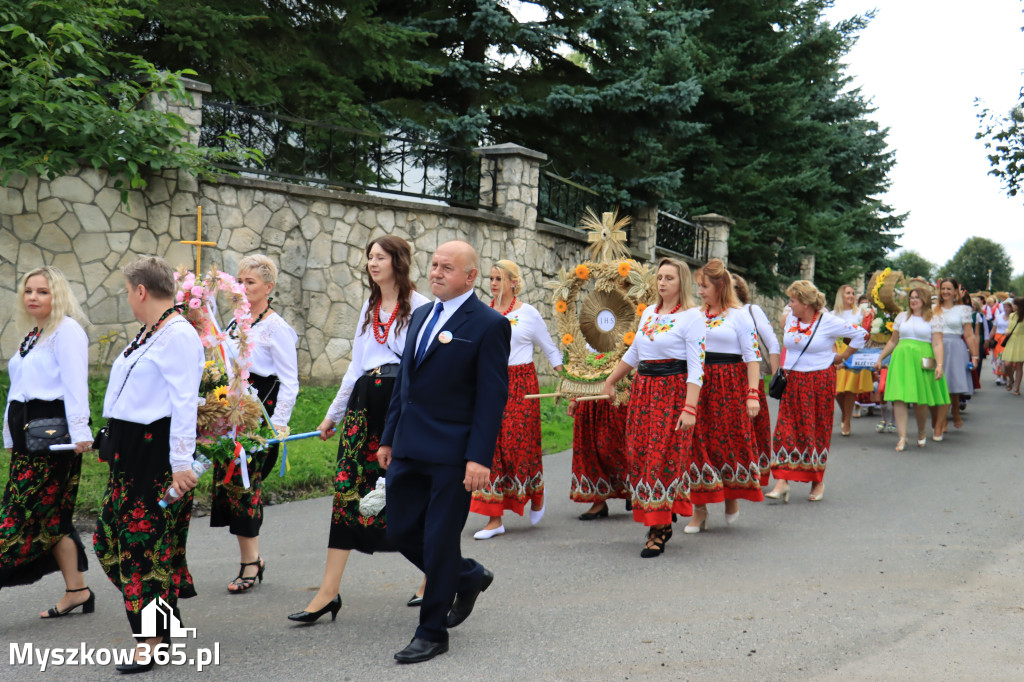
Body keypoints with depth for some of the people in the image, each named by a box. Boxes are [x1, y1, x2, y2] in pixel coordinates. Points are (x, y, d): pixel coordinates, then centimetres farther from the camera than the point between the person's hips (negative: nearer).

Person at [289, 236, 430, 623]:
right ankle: (329, 591, -1)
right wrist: (333, 414, 22)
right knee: (347, 488, -1)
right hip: (365, 403, 6)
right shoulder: (369, 308, 17)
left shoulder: (419, 307, -4)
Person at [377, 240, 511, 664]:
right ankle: (469, 577, 34)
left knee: (439, 541, 0)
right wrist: (389, 437, 16)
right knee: (401, 532, 11)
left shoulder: (488, 325, -9)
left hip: (453, 454, -7)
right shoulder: (421, 316, 15)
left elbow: (493, 397, -13)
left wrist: (480, 457, -19)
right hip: (410, 450, 7)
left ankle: (433, 632, 15)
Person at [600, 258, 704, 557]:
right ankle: (661, 521, 17)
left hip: (673, 391, -6)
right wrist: (610, 381, 31)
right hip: (643, 389, 7)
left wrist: (690, 408, -20)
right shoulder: (648, 312, 14)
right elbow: (633, 353, 26)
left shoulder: (691, 316, -7)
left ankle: (658, 531, -2)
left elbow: (696, 366, -12)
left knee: (664, 457, -7)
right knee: (641, 456, 5)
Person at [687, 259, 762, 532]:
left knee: (730, 438, -1)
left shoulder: (739, 315, -2)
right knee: (698, 442, 0)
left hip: (729, 386, -4)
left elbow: (752, 356, -5)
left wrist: (753, 394, -13)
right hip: (698, 385, 4)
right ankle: (700, 510, 6)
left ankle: (732, 497, 25)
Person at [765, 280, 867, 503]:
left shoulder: (828, 322, -10)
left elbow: (861, 334, -2)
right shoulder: (791, 318, 6)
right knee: (786, 428, -5)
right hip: (792, 382, 5)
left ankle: (818, 481, 17)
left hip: (819, 382, -5)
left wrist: (842, 356, 1)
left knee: (817, 430, 3)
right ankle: (782, 481, -7)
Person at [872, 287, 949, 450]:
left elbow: (937, 344, -2)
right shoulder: (902, 317, 15)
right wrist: (880, 359, 18)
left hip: (922, 361, -3)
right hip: (901, 360, 3)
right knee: (899, 398, -8)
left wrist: (939, 365, -13)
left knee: (920, 401, 0)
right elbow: (893, 341, 21)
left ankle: (922, 433, 23)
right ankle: (902, 437, -6)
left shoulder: (933, 319, 6)